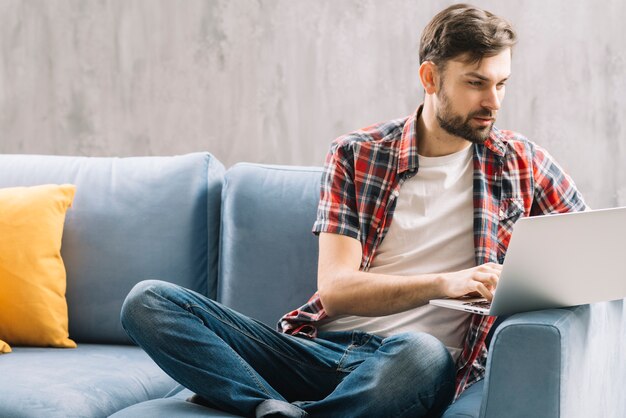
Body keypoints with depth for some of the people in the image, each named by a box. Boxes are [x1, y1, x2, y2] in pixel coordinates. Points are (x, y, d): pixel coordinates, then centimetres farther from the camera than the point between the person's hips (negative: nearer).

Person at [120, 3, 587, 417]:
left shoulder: (519, 161, 10)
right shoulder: (356, 155, 8)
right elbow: (334, 290, -1)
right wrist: (443, 284, -18)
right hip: (319, 348, 2)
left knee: (421, 354, -42)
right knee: (149, 301, -17)